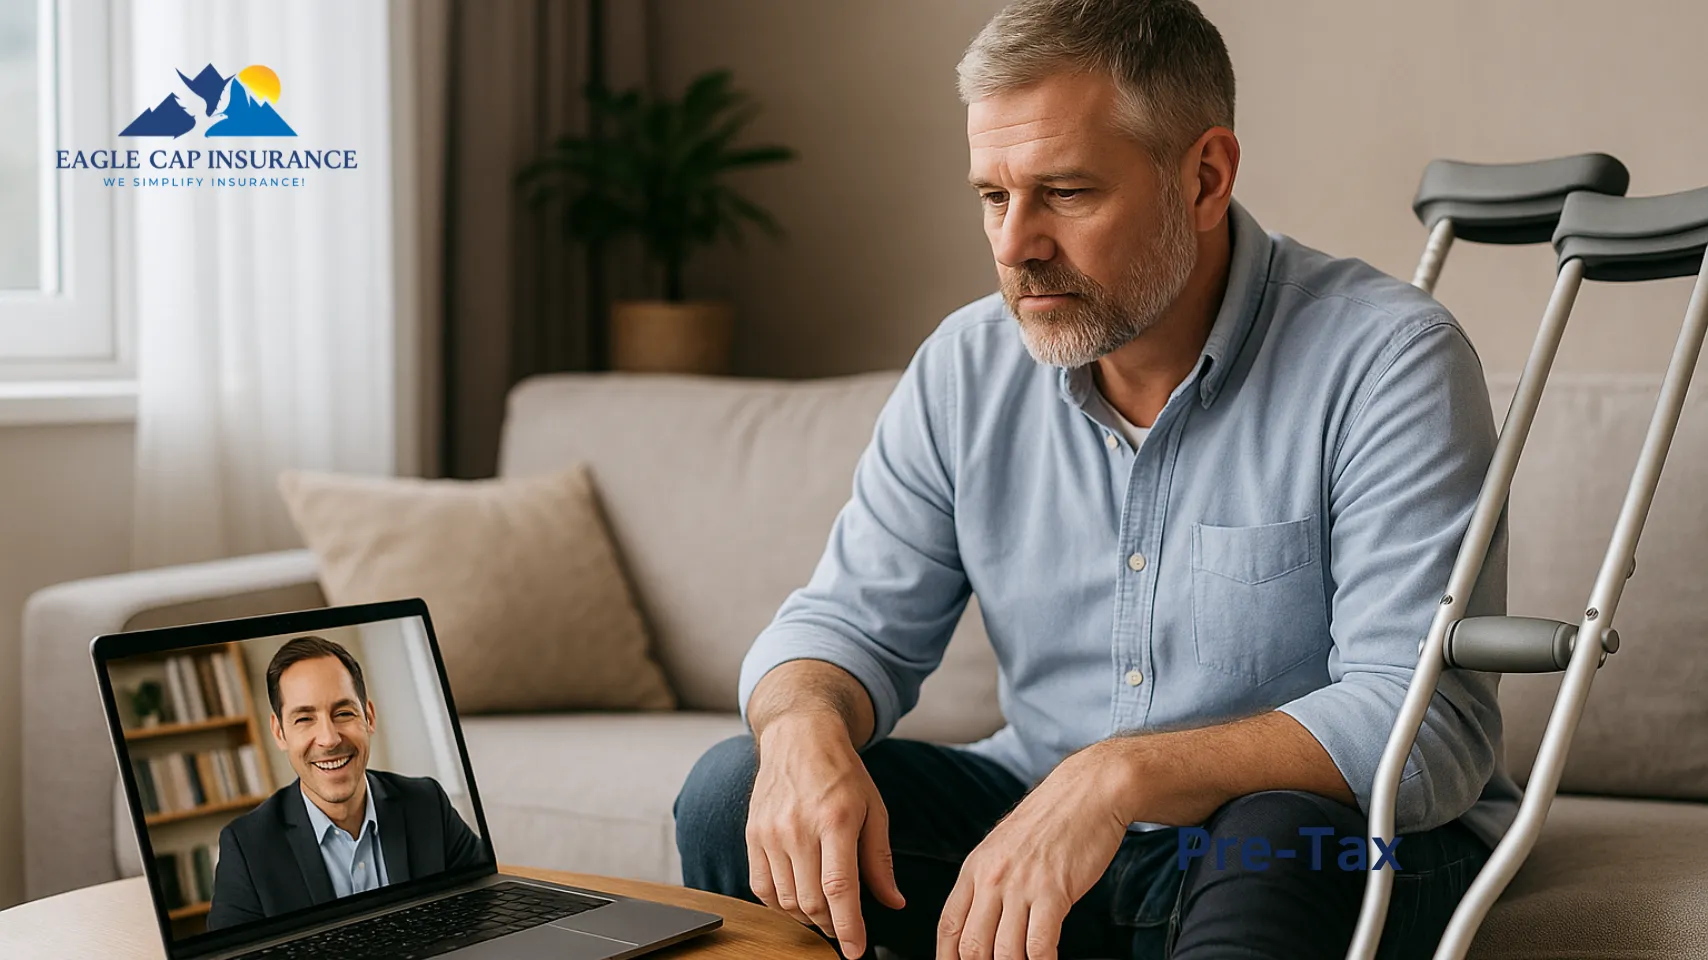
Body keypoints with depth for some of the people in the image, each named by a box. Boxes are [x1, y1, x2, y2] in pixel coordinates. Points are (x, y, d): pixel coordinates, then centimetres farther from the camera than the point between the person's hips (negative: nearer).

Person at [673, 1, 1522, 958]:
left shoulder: (1388, 358, -17)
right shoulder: (967, 365, 1)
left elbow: (1432, 723, -25)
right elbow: (851, 620, 5)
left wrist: (1122, 776, -38)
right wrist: (805, 726, -22)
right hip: (1036, 810, 5)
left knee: (1277, 843, -39)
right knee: (735, 793, -13)